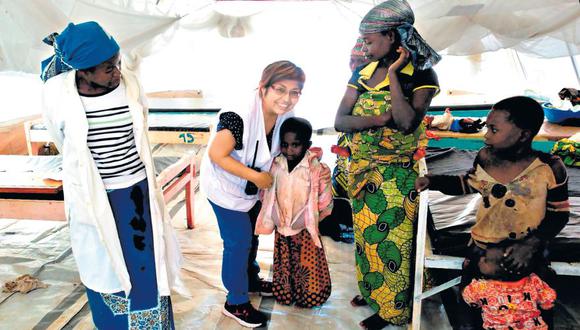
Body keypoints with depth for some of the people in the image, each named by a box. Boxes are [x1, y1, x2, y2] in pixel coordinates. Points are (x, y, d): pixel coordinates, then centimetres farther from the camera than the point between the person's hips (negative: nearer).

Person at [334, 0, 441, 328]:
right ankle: (371, 289, 39)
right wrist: (383, 118, -20)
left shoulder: (421, 75, -11)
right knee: (365, 235, 18)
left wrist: (393, 74, -21)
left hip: (396, 176, -5)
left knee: (391, 241, 4)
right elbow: (340, 121, -5)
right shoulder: (362, 73, 4)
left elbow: (407, 123, -26)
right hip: (361, 171, 6)